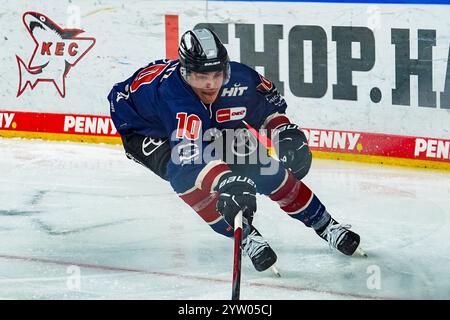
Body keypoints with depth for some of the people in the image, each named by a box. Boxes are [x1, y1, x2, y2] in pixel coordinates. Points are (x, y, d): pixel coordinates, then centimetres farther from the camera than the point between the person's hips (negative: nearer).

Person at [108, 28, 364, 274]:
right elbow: (189, 153, -58)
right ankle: (246, 236, -18)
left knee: (268, 172, -4)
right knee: (186, 174, -34)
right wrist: (227, 183, -70)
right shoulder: (172, 92, -46)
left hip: (210, 126, 5)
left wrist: (286, 132, -18)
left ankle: (326, 226, 15)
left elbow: (269, 101, -4)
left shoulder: (240, 78, -28)